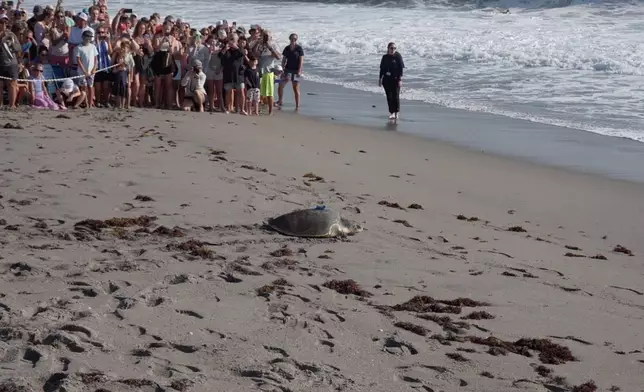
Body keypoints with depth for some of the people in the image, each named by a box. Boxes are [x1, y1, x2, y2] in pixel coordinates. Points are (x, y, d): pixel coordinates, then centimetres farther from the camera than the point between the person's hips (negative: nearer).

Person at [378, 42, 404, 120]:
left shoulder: (398, 56, -6)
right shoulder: (385, 57, 5)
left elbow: (401, 69, -8)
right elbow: (382, 69, 12)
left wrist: (400, 80, -14)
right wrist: (380, 79, 12)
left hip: (395, 80, -4)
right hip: (386, 80, 4)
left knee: (395, 96, -4)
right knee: (389, 97, 5)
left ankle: (396, 113, 8)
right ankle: (391, 112, 14)